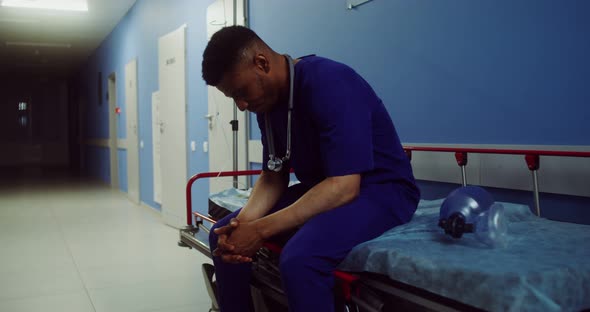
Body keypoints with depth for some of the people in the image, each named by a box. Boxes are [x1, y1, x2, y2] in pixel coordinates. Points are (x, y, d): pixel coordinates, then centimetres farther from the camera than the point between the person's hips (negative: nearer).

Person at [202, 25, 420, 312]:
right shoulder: (268, 100, 0)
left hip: (379, 189, -8)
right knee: (223, 236, 0)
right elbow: (274, 175, 4)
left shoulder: (329, 83, -25)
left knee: (299, 258, -34)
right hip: (321, 188, 8)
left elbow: (344, 186, -30)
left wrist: (261, 230, -29)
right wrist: (243, 222, -16)